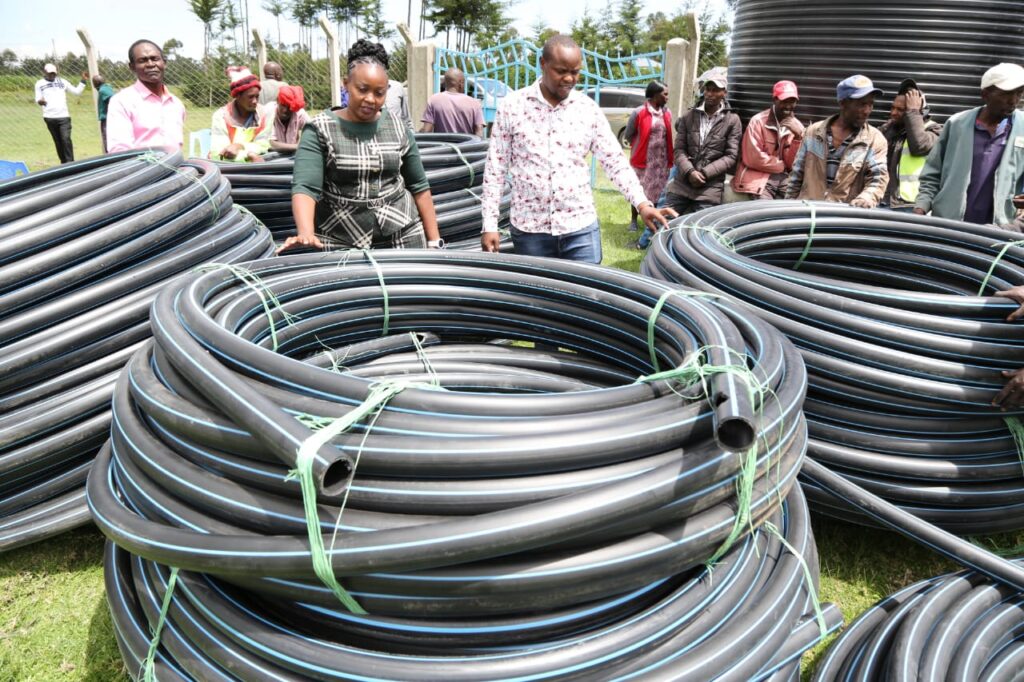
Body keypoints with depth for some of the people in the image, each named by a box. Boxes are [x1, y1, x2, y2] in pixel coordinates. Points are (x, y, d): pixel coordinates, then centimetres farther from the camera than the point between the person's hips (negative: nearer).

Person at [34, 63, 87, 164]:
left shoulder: (62, 81, 11)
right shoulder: (39, 84, 8)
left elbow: (77, 91, 12)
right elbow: (37, 99, 7)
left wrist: (83, 80, 2)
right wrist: (39, 101, -16)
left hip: (64, 116, -1)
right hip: (49, 118, 1)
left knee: (66, 139, -14)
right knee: (58, 141, 7)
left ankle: (70, 163, -14)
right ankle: (64, 163, 13)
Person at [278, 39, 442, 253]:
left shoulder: (398, 127, 4)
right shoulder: (320, 130, -5)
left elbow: (419, 186, 9)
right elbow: (304, 187, -16)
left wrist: (434, 241, 6)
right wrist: (306, 234, -34)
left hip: (403, 236, 2)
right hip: (339, 243, -2)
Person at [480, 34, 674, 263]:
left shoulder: (588, 109, 3)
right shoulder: (512, 106, -2)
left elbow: (615, 161, 5)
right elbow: (495, 168, 0)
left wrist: (642, 202, -9)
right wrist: (489, 225, -4)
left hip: (581, 227, 1)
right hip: (529, 230, -1)